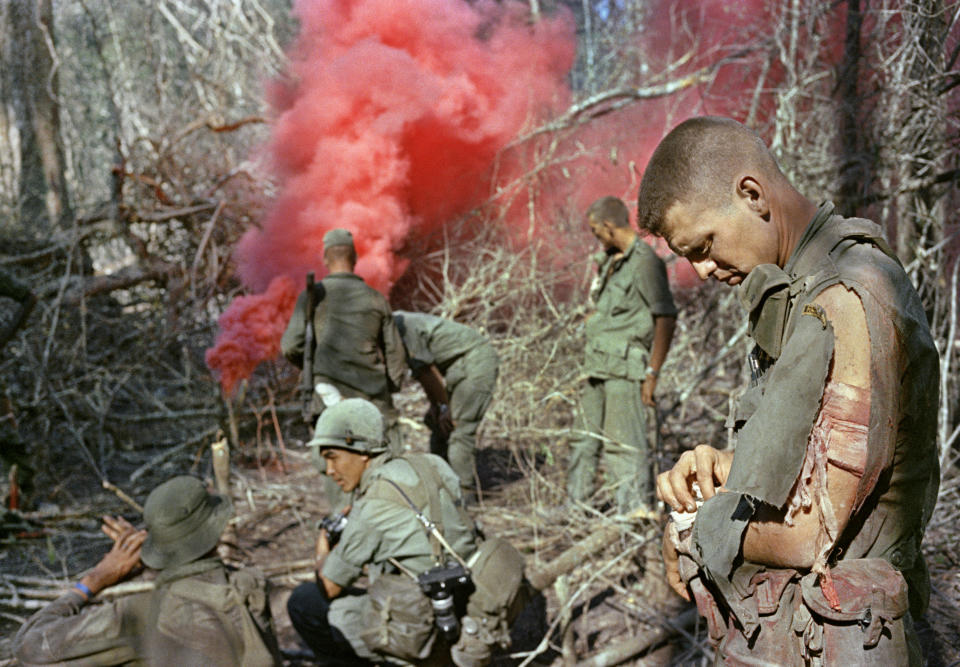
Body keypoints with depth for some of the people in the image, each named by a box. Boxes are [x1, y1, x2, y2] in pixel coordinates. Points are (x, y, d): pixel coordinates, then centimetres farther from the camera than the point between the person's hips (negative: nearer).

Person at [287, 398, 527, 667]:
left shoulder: (374, 506, -18)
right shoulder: (424, 466, 3)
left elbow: (329, 586, -7)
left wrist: (323, 555, 13)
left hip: (417, 632, -8)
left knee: (303, 601, 5)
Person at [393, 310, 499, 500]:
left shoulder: (401, 328, -21)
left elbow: (426, 372, -16)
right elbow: (425, 371, 13)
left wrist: (443, 407, -6)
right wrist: (434, 405, 9)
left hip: (476, 361, -11)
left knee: (458, 426, -11)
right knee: (436, 421, 14)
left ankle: (462, 489, -5)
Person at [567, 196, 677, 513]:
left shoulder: (645, 262, -12)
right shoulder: (609, 260, 15)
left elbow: (666, 318, -15)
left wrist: (652, 373, -17)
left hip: (625, 367, -9)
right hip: (598, 365, 9)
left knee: (624, 440, -7)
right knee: (586, 434, 14)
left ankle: (636, 511, 0)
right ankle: (576, 502, 24)